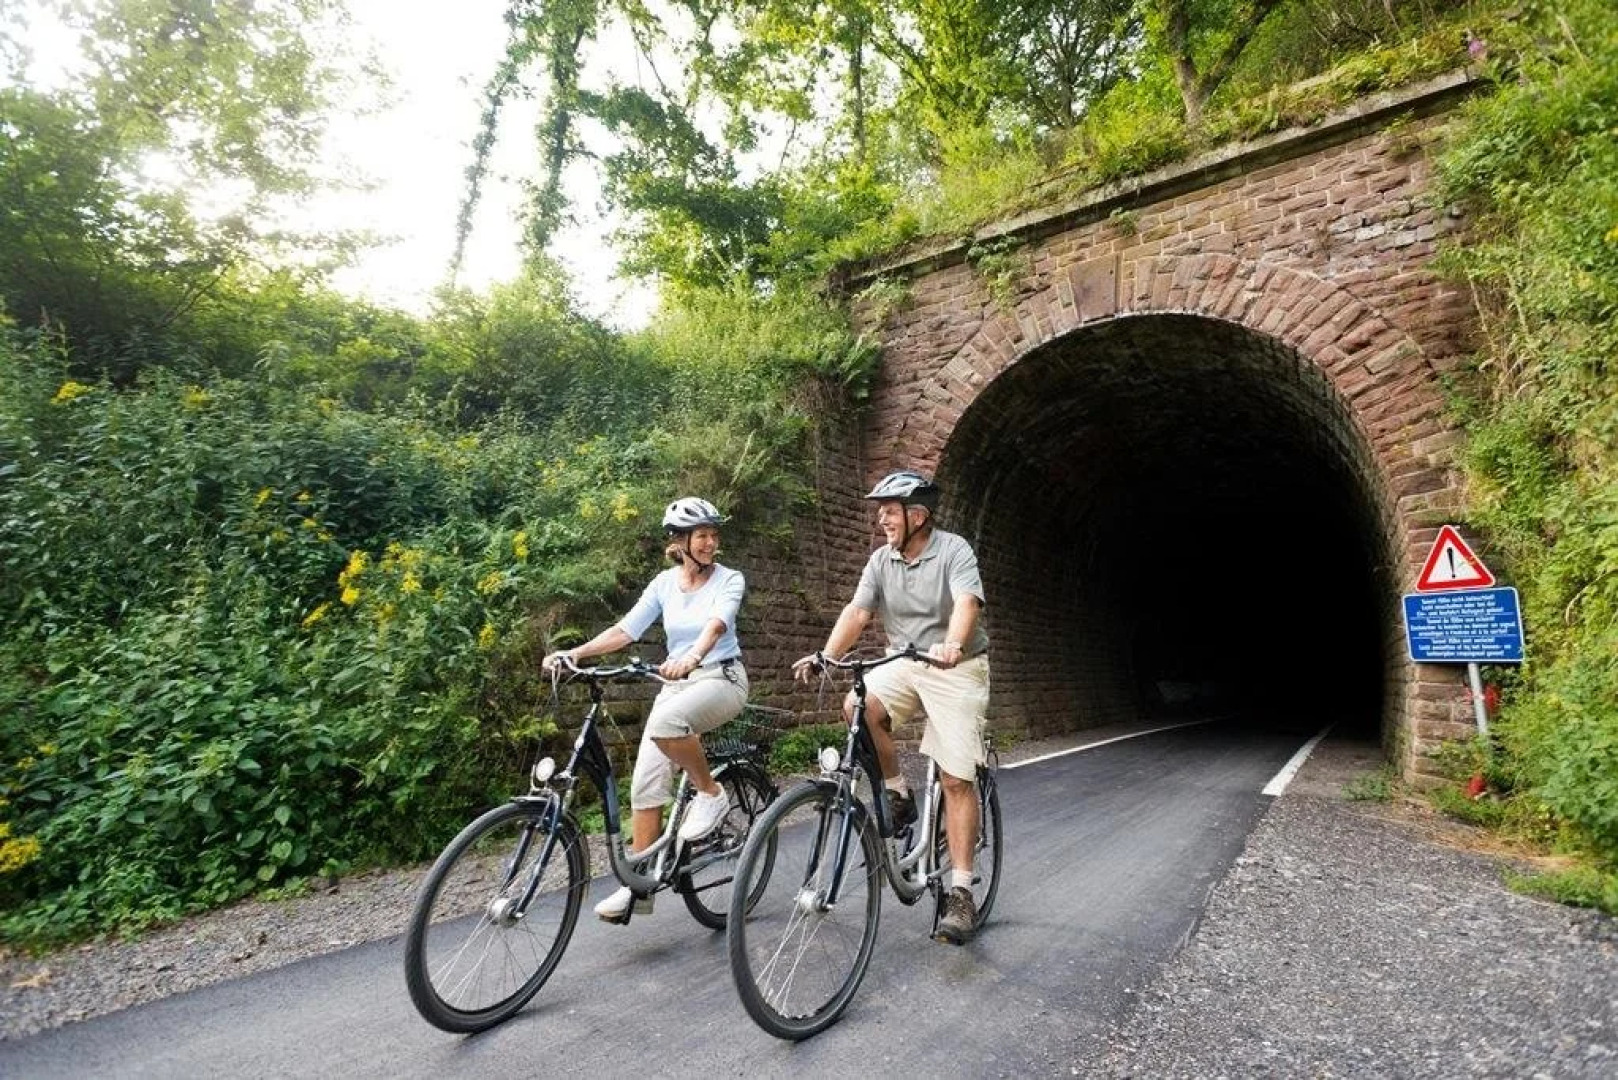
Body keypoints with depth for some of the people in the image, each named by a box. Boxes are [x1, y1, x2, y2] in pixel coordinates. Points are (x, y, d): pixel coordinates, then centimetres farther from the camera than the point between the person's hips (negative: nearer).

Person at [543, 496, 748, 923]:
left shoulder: (729, 579, -6)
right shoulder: (665, 582, 5)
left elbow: (716, 623, -26)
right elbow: (626, 629, -3)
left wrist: (693, 656, -46)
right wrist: (575, 653, -17)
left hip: (722, 678, -4)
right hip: (676, 683, 5)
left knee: (665, 721, -36)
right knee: (646, 784, -6)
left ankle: (710, 794, -12)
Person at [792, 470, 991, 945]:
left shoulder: (954, 550, -13)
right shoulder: (881, 560, 1)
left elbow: (966, 604, -29)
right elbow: (857, 611, -7)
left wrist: (951, 645, -49)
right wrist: (825, 656, -22)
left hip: (957, 669, -4)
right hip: (903, 663, 4)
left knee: (956, 779, -7)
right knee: (858, 706, -26)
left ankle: (960, 892, 4)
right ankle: (897, 794, -2)